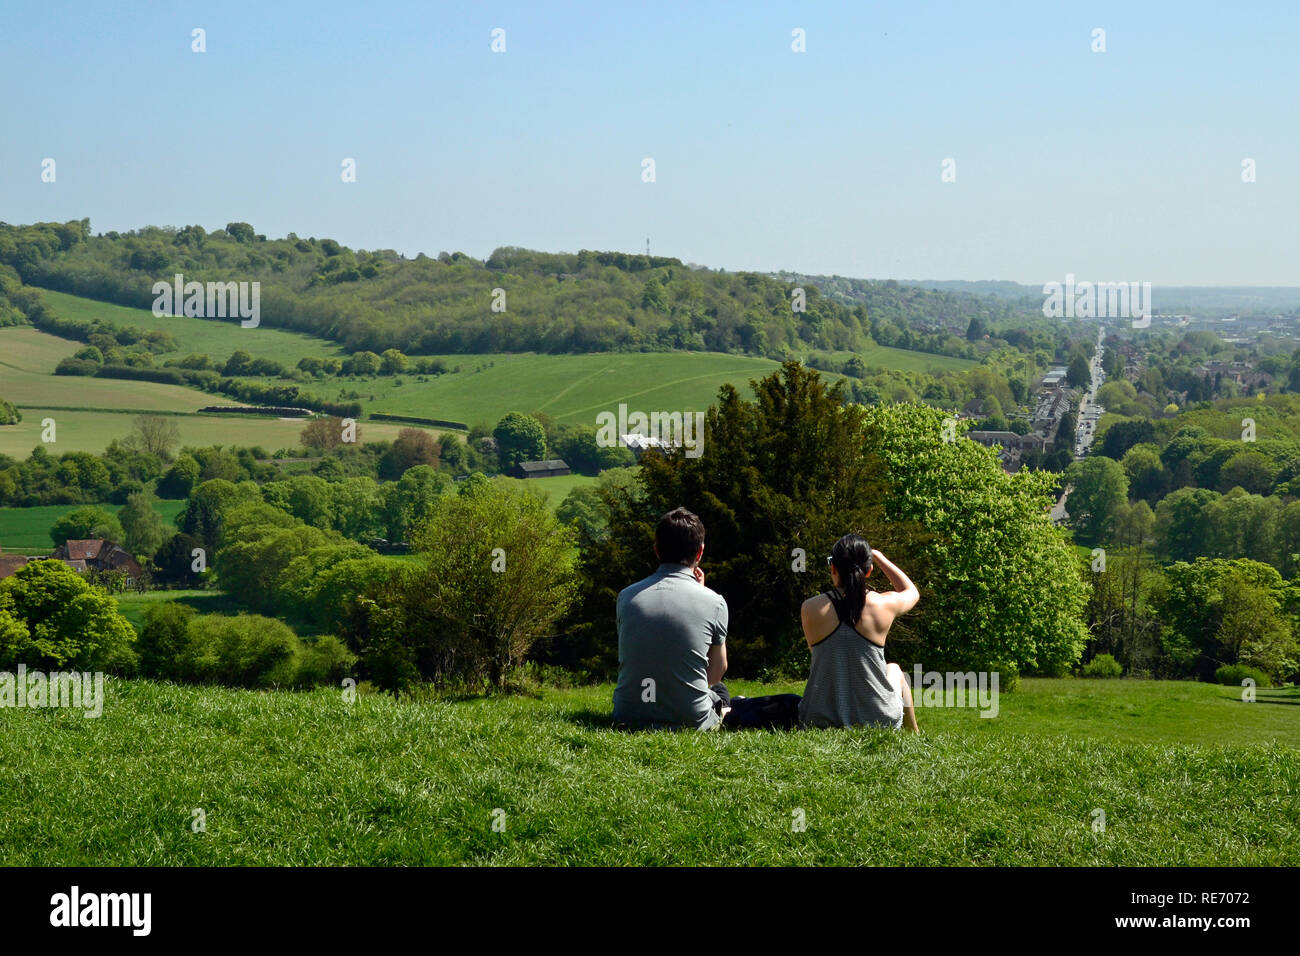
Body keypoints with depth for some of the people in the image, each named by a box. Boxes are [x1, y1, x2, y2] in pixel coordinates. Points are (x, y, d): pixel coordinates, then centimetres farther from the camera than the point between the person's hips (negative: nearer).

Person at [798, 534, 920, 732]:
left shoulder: (810, 609, -11)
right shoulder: (884, 604, -10)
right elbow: (911, 591, 15)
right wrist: (878, 557, 20)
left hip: (820, 721, 0)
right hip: (878, 721, 0)